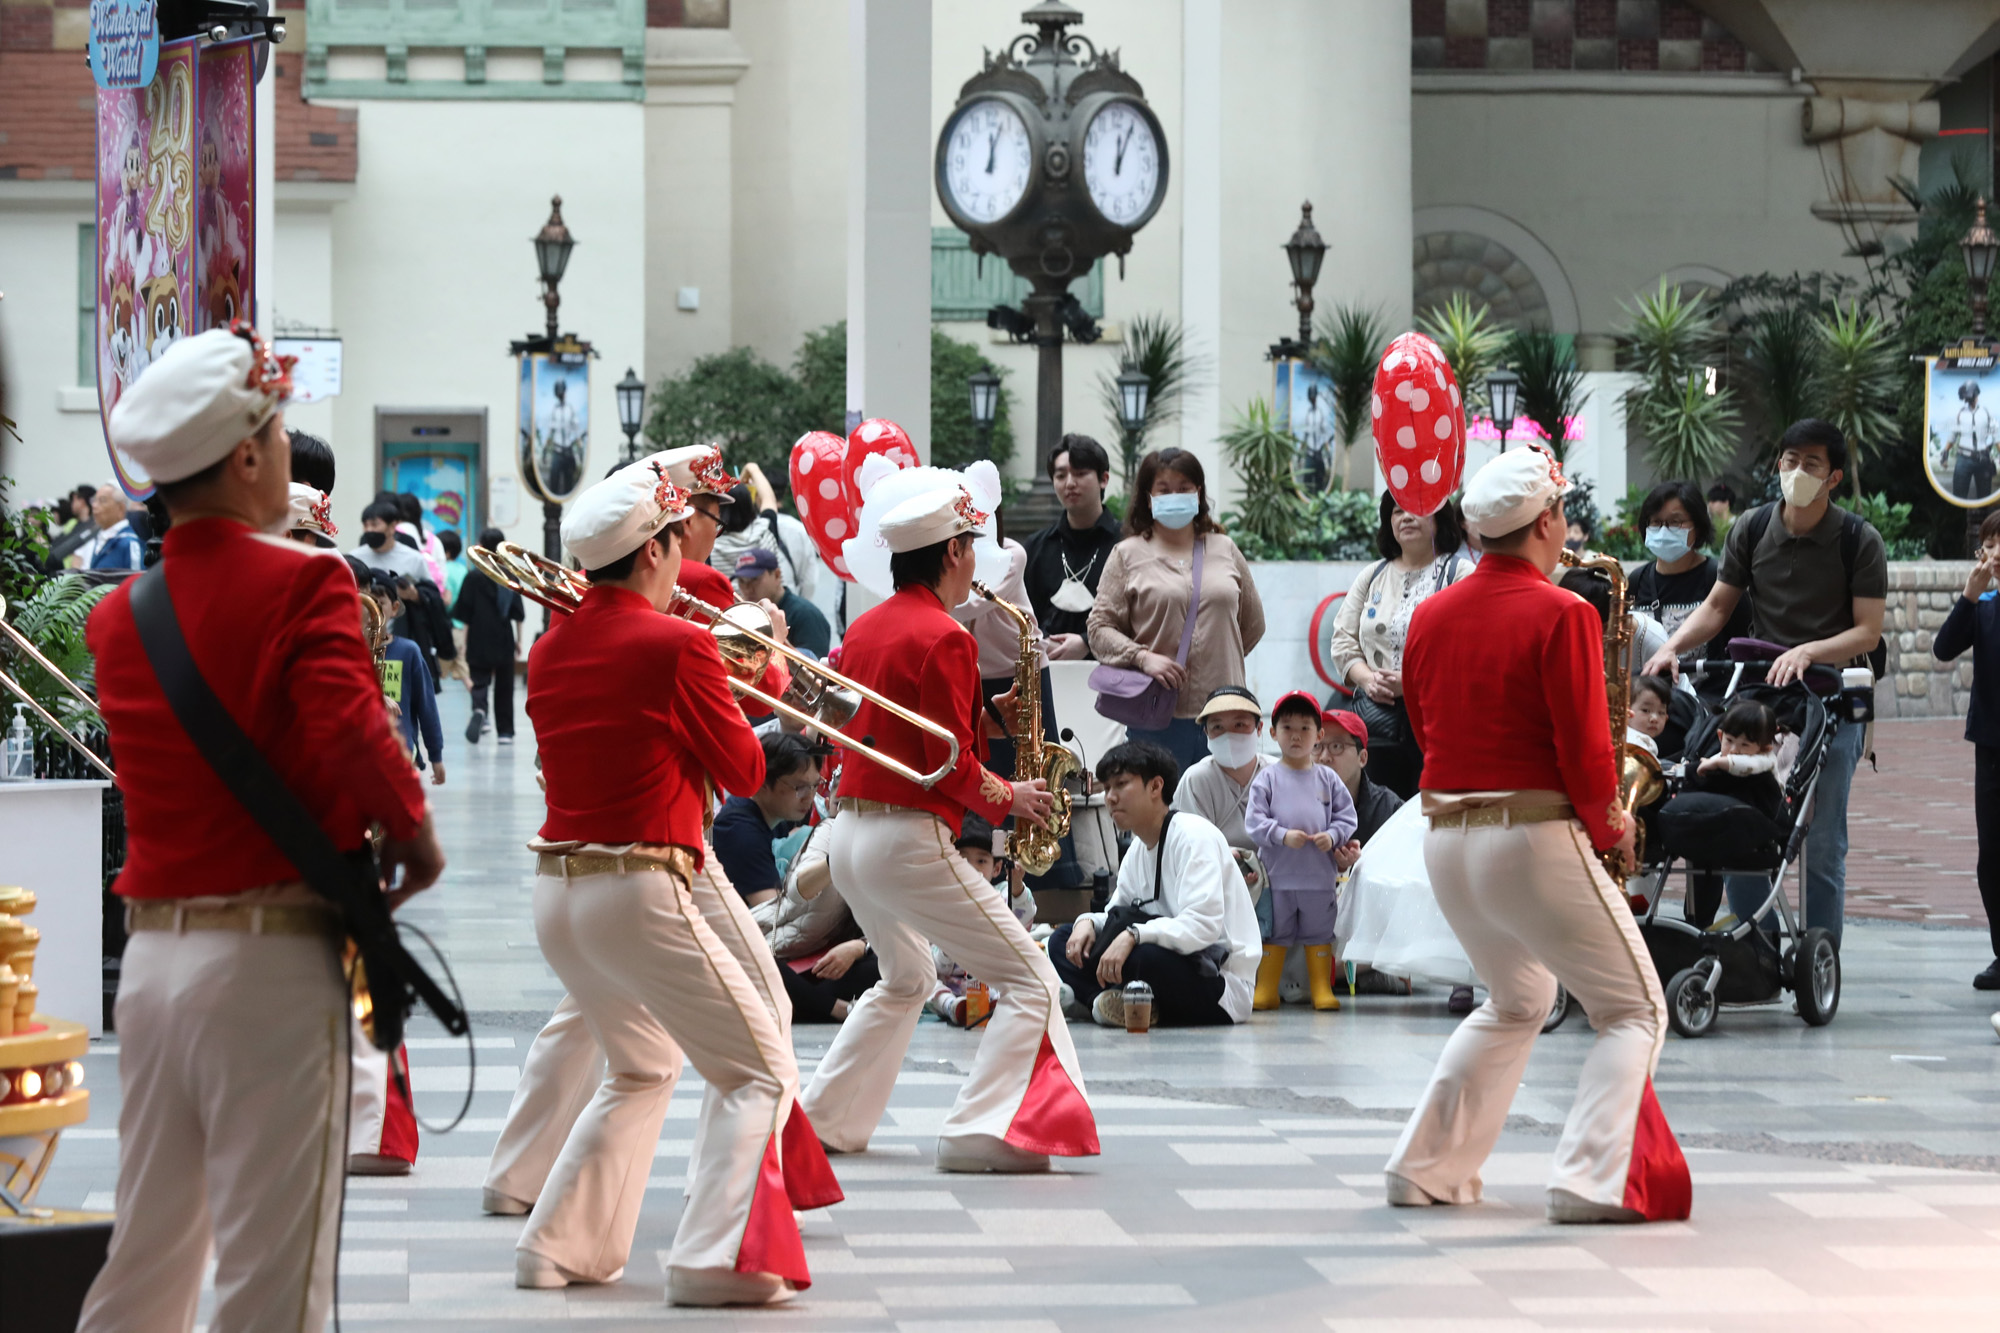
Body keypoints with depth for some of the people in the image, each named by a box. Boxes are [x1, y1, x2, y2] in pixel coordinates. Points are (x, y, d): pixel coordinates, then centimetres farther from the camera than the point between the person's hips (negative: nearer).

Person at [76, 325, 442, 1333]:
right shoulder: (302, 586, -11)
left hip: (152, 957, 6)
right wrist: (412, 828, -7)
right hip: (272, 957, -6)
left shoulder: (115, 617, 8)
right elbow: (347, 734, -23)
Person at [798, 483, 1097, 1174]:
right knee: (1031, 982, -4)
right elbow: (951, 766, -16)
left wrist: (984, 718, 13)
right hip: (911, 842, -9)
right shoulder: (943, 638, -14)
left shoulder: (863, 628, 13)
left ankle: (824, 1120, 28)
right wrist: (1009, 797, 0)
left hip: (848, 833, 9)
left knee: (906, 981, 31)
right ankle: (979, 1135, -14)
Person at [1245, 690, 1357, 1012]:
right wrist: (1282, 835, -17)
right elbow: (1254, 820, -4)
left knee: (1319, 934, 6)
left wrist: (1332, 836, -11)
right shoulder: (1267, 779, 2)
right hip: (1278, 874, -1)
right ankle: (1266, 990, 10)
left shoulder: (1327, 779, 7)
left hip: (1320, 876, 1)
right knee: (1275, 933, 4)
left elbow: (1346, 815, 8)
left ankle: (1322, 989, 13)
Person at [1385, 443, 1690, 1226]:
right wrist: (1607, 824, 2)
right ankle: (1592, 1181, -9)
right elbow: (1585, 751, -15)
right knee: (1635, 1011, 4)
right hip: (1535, 839, -7)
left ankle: (1427, 1169, 22)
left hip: (1445, 834, 7)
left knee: (1517, 1001, 28)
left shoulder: (1430, 616, 7)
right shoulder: (1561, 616, -13)